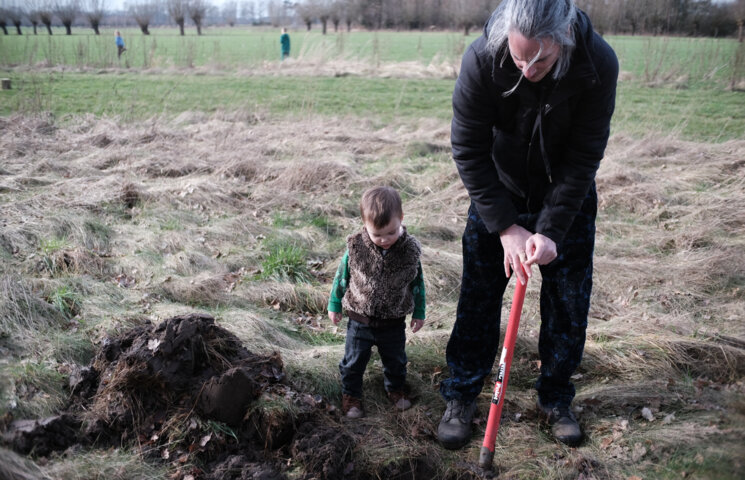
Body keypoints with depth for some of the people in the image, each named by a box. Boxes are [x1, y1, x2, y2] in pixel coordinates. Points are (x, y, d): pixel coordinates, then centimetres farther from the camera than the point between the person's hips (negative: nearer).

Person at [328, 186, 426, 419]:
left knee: (395, 359, 22)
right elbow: (342, 277, -2)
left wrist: (419, 312, 6)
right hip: (360, 319, -1)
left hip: (394, 322, 1)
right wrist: (334, 304, 6)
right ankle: (350, 394, 37)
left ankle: (395, 387, 48)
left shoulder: (410, 249, -16)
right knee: (354, 360, 14)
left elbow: (418, 283, -1)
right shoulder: (356, 247, -19)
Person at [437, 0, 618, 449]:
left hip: (569, 197, 1)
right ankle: (462, 397, 18)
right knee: (478, 295, 1)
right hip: (497, 195, 0)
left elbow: (583, 157, -20)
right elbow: (469, 151, -21)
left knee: (569, 301, 6)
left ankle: (556, 399, 25)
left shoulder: (599, 63, -28)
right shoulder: (482, 59, -29)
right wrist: (505, 226, -23)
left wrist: (551, 229, -26)